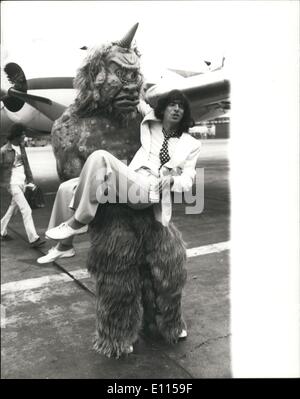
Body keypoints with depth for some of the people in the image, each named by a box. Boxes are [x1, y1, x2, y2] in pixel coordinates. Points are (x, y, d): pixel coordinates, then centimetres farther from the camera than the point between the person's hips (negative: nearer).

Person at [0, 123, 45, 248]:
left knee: (13, 209, 18)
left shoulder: (21, 147, 7)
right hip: (12, 183, -7)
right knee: (26, 210, -13)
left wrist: (30, 180, 8)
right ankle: (33, 239, -11)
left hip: (22, 182, 7)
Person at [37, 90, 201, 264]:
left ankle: (78, 222, -19)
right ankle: (65, 246, 13)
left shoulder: (191, 144, 9)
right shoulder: (151, 122, 17)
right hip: (128, 182, 6)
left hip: (149, 191, -6)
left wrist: (172, 180, -13)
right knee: (67, 188, -2)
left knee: (100, 157, -28)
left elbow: (188, 179, 5)